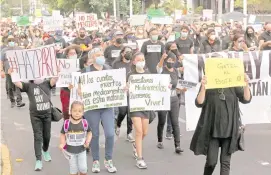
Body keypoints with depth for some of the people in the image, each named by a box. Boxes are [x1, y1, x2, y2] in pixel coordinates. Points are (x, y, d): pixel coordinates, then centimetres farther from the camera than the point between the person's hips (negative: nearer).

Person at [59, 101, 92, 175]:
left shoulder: (84, 123, -9)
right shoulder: (66, 123, -11)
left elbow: (89, 132, 5)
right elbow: (62, 134, 1)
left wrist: (87, 141, -10)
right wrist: (62, 143, -13)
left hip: (81, 150, 0)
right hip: (70, 151, 0)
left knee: (83, 168, 0)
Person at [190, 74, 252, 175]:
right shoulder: (208, 84, -5)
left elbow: (246, 99, -8)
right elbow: (199, 103, -15)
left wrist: (246, 85, -26)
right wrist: (203, 87, -31)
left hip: (229, 129, 1)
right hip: (212, 129, -1)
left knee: (226, 162, 3)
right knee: (211, 162, 1)